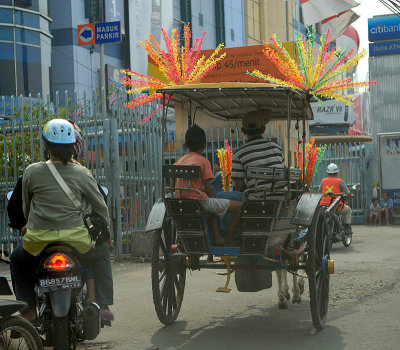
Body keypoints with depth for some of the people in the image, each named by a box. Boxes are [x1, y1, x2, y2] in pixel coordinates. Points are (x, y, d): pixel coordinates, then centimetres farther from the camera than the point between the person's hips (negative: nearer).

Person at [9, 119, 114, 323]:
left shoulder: (31, 172, 0)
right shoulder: (82, 174, -1)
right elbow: (101, 207, 8)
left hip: (39, 239, 0)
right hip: (76, 238, 0)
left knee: (17, 259, 32)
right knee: (101, 252, 30)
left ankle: (29, 309, 22)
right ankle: (103, 305, 22)